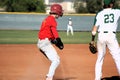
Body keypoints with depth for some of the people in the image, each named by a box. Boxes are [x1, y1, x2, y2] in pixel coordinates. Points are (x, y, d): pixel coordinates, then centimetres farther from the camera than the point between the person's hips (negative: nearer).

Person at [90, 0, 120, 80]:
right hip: (111, 36, -3)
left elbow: (94, 29, 0)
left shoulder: (99, 14, 3)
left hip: (101, 36, 3)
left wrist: (92, 40, 7)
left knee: (100, 58, 14)